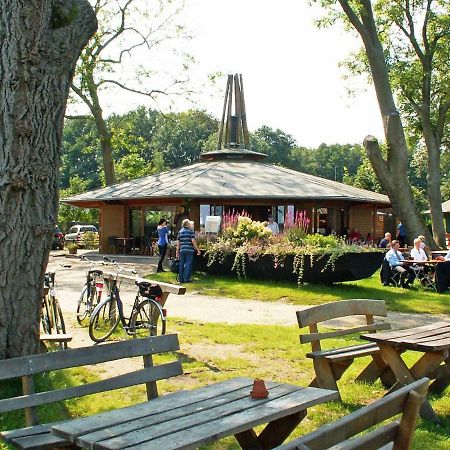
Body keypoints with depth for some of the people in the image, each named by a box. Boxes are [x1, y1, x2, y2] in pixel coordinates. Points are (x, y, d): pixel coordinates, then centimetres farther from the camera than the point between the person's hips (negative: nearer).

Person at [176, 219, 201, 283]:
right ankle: (187, 279, -2)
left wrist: (177, 252, 15)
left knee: (181, 264, 10)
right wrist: (198, 250, -5)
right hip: (189, 250, -5)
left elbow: (178, 243, 10)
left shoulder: (180, 232, 11)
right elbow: (193, 241, -10)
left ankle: (181, 279, 14)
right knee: (188, 264, 0)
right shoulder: (190, 231, -4)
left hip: (182, 250, 5)